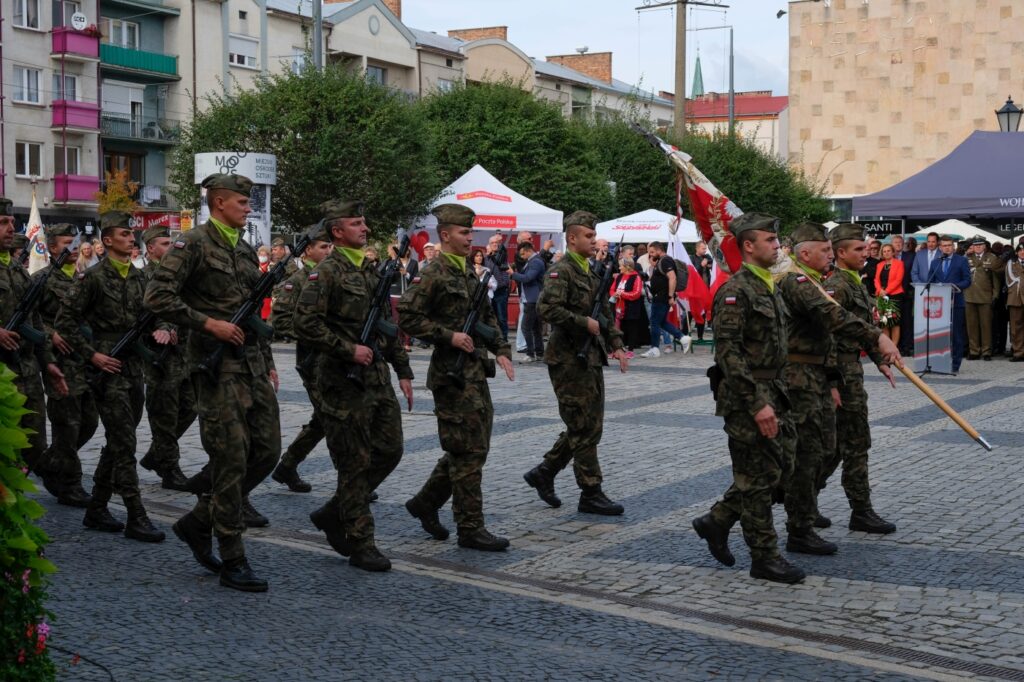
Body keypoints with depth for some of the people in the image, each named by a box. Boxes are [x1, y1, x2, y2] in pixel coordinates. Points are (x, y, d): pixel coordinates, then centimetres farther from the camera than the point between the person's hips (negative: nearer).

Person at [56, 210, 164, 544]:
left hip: (134, 368, 7)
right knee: (124, 444, -7)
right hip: (109, 368, -7)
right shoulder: (93, 277, -9)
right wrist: (91, 354, -12)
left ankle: (97, 509, 23)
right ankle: (136, 518, -5)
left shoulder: (138, 276, 11)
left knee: (118, 443, 12)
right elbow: (65, 320, -8)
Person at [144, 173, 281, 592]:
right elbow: (158, 298, -15)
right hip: (217, 367, -8)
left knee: (267, 450, 6)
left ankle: (198, 522, 21)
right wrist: (208, 323, -17)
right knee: (231, 459, -6)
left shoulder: (245, 251, 18)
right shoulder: (193, 244, -7)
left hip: (252, 365, 8)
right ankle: (233, 562, 2)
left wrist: (268, 364, 18)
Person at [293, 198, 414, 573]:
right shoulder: (327, 272, -10)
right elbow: (305, 323, -19)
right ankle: (360, 544, 7)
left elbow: (390, 325, 20)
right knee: (355, 464, -2)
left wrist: (403, 370, 16)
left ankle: (333, 513, 24)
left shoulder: (372, 271, 16)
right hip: (344, 381, -8)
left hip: (378, 377, 8)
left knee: (389, 450, 9)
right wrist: (348, 349, -19)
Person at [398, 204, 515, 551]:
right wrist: (449, 336, -20)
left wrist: (501, 350, 9)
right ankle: (470, 528, 1)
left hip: (475, 370, 9)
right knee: (467, 451, -5)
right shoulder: (434, 274, -11)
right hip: (452, 373, -9)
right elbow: (407, 315, -18)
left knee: (472, 447, 13)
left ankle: (426, 502, 27)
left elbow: (487, 317, 23)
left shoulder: (469, 274, 16)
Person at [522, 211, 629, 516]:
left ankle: (543, 473, 24)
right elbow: (547, 308, -26)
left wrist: (616, 345, 12)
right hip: (568, 359, -9)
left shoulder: (593, 272, 16)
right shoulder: (562, 271, -12)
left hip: (591, 358, 9)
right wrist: (584, 322, -22)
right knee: (583, 428, -4)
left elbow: (606, 313, 23)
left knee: (589, 426, 12)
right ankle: (591, 494, 3)